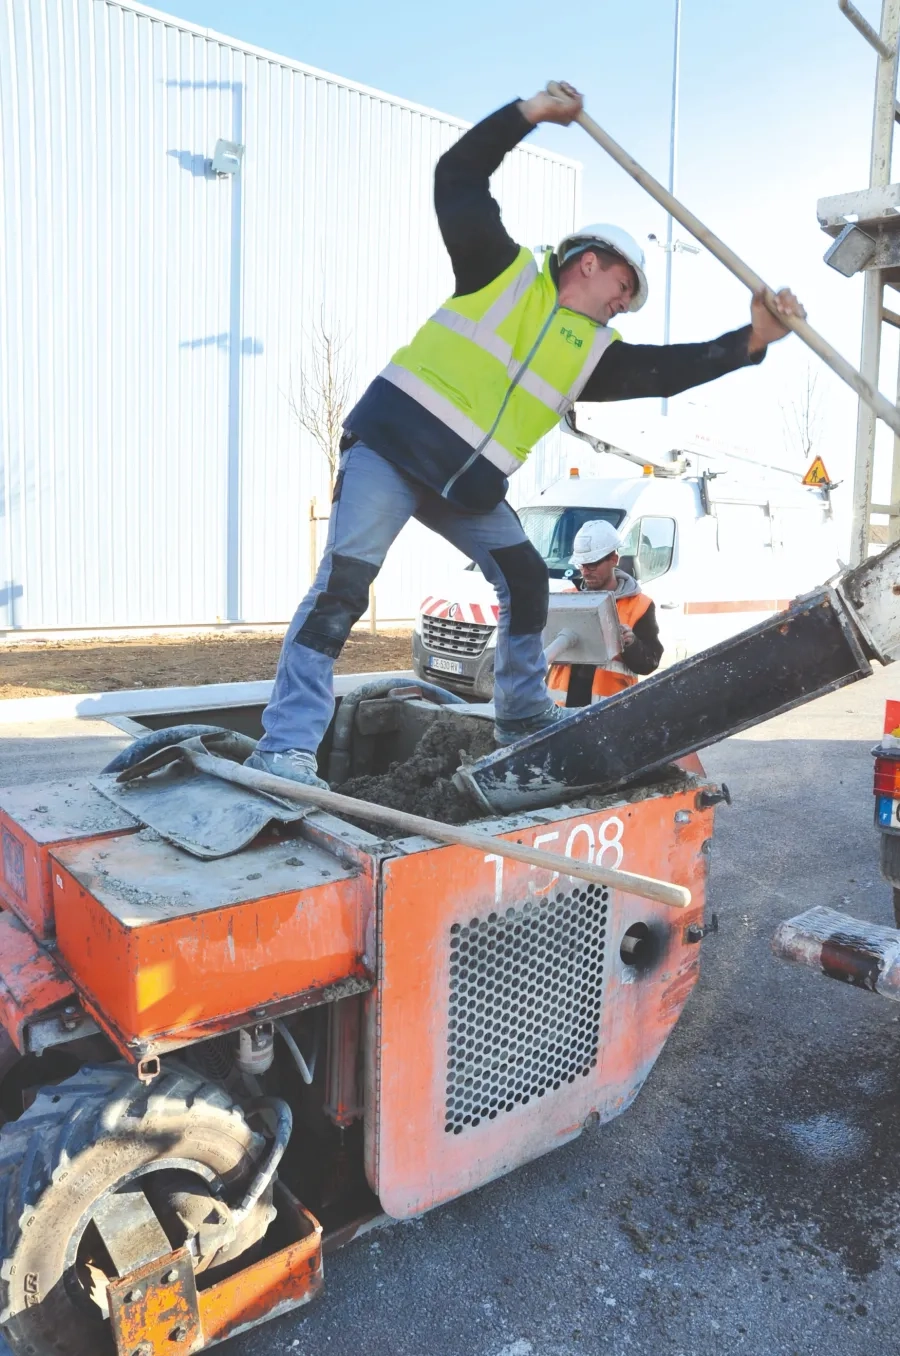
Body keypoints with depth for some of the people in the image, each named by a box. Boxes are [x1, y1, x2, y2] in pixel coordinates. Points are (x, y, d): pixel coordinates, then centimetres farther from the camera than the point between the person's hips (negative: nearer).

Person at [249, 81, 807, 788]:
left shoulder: (593, 351, 16)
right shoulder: (502, 268, 4)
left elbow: (668, 370, 10)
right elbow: (458, 177, 1)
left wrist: (751, 340, 2)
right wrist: (532, 111, -5)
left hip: (471, 489, 7)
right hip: (393, 443, -6)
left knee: (526, 581, 5)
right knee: (344, 584, -18)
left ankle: (524, 715, 24)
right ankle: (286, 746, -17)